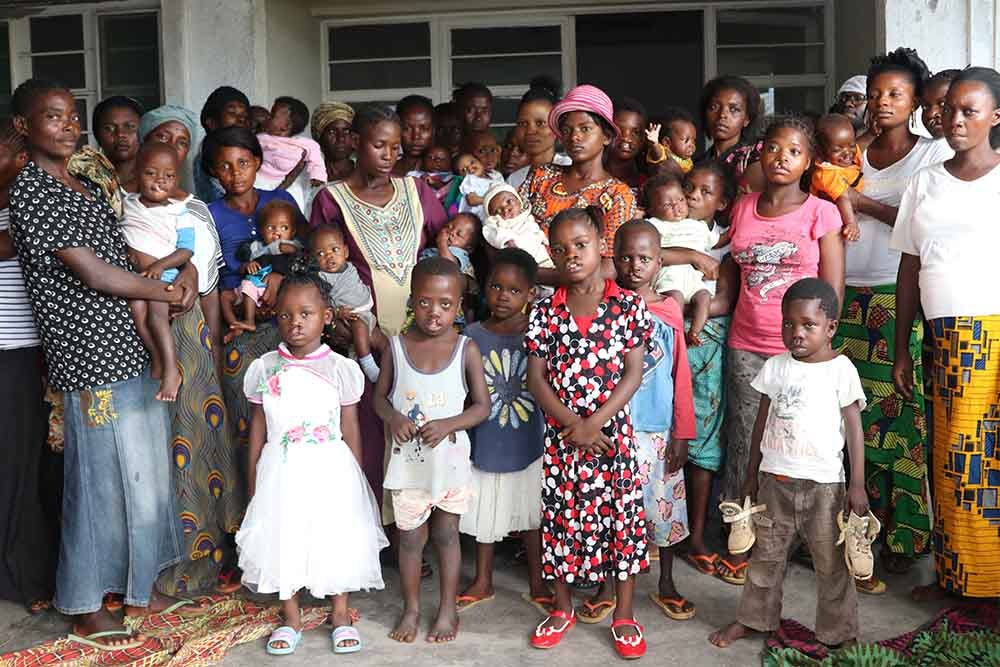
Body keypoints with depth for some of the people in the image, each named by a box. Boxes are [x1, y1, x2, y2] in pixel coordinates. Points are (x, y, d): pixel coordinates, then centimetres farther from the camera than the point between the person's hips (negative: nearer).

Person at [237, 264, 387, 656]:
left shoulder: (340, 369, -5)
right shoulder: (265, 369, 0)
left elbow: (350, 430, 0)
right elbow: (258, 428, 6)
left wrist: (356, 479, 2)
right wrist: (253, 480, 7)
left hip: (330, 469, -1)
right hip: (281, 471, 1)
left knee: (337, 538, 7)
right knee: (282, 539, 8)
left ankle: (340, 614, 27)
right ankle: (290, 618, 27)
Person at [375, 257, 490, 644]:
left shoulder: (466, 350, -9)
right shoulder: (397, 346, -5)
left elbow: (482, 406, -6)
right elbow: (379, 396, 4)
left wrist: (447, 424, -22)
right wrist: (393, 417, -17)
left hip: (450, 461, -1)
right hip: (408, 462, 1)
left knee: (446, 535, 13)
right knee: (410, 537, 12)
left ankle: (448, 609, 29)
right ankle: (411, 608, 30)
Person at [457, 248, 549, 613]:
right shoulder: (472, 335, -6)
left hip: (528, 444, -1)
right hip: (485, 443, 1)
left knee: (531, 515, 14)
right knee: (485, 514, 16)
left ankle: (536, 583, 32)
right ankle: (483, 581, 35)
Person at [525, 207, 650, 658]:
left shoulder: (629, 306, -3)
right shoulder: (545, 312, 1)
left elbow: (633, 373, -6)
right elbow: (536, 378, -1)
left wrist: (594, 422, -15)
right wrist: (572, 425, -13)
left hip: (614, 432, -1)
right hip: (560, 434, 2)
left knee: (622, 516, 6)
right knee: (561, 518, 10)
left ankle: (624, 614, 22)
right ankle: (562, 609, 29)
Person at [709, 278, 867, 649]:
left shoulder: (841, 369, -6)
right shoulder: (775, 367, 4)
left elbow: (854, 429, -5)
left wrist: (858, 484, -8)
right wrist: (752, 476, 12)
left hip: (824, 483, -3)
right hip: (775, 479, 3)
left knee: (831, 562, 6)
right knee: (766, 555, 14)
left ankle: (839, 632, 21)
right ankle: (754, 618, 29)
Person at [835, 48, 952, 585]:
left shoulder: (934, 153, 3)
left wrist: (866, 205, -10)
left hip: (902, 300, -3)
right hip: (847, 298, 4)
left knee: (904, 412, -4)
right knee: (852, 414, 1)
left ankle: (904, 533, 7)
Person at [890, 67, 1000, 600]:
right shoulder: (924, 184, 13)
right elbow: (910, 270, 13)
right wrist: (902, 350, 11)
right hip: (946, 342, 3)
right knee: (950, 461, 5)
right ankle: (954, 575, 18)